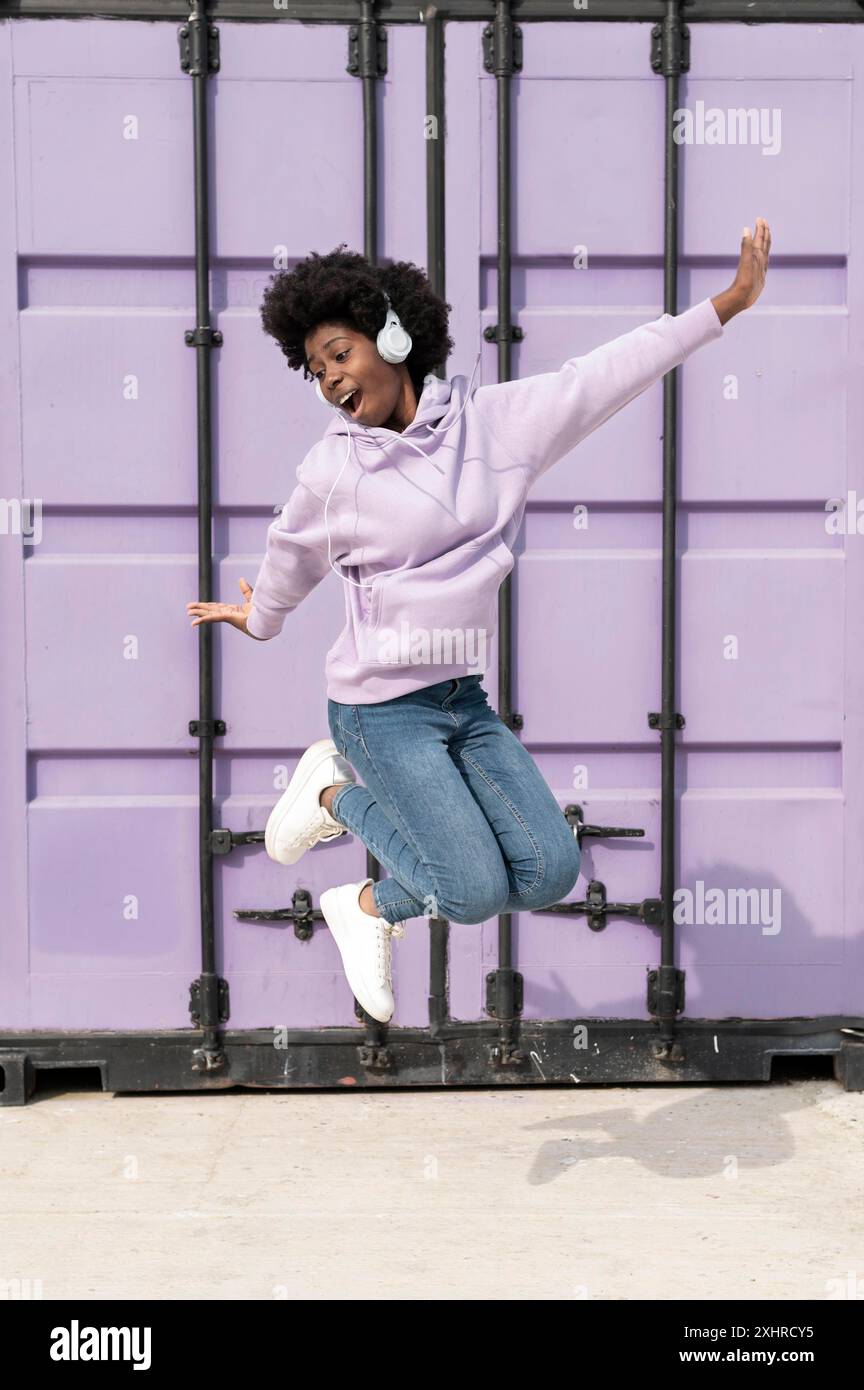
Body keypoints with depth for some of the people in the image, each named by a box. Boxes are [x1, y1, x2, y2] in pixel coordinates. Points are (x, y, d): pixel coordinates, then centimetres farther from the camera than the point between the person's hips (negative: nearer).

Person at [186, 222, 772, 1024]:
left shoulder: (491, 420, -1)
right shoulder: (331, 469, -6)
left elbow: (602, 376, -2)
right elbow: (291, 557, 13)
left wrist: (728, 304, -3)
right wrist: (260, 620, 30)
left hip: (464, 698, 5)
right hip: (380, 708, -5)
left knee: (550, 872, 1)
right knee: (477, 891, -9)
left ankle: (370, 909, 19)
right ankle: (337, 794, 14)